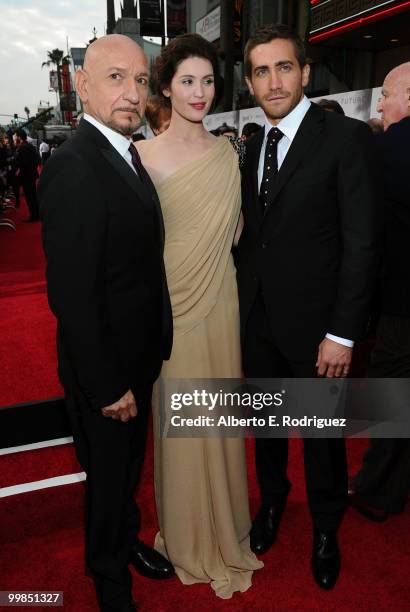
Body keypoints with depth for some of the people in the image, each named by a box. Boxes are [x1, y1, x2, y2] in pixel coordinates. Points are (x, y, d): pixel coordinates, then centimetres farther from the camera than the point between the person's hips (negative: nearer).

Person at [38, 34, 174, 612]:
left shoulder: (127, 155, 6)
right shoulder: (73, 167, -24)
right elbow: (71, 294, -26)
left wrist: (149, 354, 10)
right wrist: (107, 386, -20)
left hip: (137, 357, 8)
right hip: (104, 369, -8)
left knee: (130, 464, 27)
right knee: (109, 474, 15)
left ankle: (127, 540, 54)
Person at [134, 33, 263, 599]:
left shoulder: (228, 153, 6)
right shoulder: (143, 155, -5)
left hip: (220, 302, 3)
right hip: (170, 304, -3)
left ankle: (224, 525, 40)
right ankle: (190, 537, 35)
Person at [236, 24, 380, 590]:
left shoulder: (346, 137, -10)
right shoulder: (253, 144, 9)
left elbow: (362, 242, -14)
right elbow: (252, 231, 11)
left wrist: (342, 333, -17)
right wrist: (242, 301, 5)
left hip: (313, 322, -5)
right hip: (256, 316, 5)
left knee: (323, 431, 13)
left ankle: (326, 527, 39)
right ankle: (272, 499, 46)